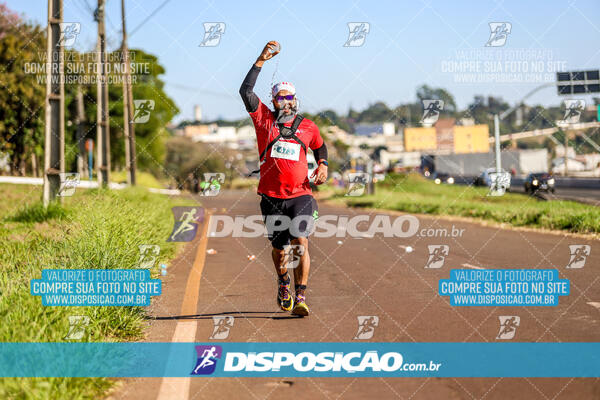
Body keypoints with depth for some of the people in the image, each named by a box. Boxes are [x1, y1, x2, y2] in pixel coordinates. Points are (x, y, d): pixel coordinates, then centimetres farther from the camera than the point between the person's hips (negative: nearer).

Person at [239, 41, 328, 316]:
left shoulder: (307, 127, 6)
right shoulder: (265, 120, 1)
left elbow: (320, 146, 27)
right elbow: (246, 91, -10)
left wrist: (322, 165, 7)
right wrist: (261, 60, -14)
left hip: (301, 195, 0)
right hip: (272, 197, 0)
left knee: (301, 243, -17)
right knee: (279, 249, 10)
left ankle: (300, 298, -13)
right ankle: (283, 284, 39)